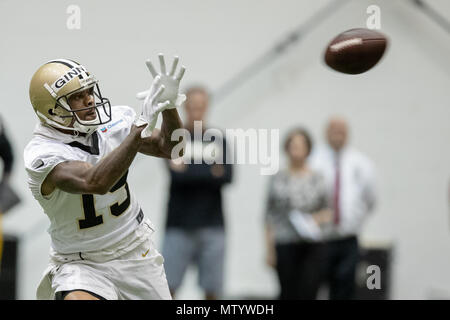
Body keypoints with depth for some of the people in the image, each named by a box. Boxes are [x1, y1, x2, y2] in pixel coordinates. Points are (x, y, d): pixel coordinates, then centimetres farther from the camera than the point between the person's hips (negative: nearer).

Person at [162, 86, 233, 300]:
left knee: (213, 290, 3)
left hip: (212, 226, 2)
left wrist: (190, 171, -15)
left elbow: (227, 176, -4)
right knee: (167, 286, -7)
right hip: (179, 226, -2)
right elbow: (176, 175, -12)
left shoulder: (218, 140, 10)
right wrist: (212, 172, -17)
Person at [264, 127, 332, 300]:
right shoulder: (278, 179, 5)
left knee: (308, 292, -10)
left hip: (313, 245, 0)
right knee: (289, 293, 1)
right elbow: (270, 216, 5)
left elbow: (329, 211, 13)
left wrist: (317, 219, -9)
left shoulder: (318, 179, 7)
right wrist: (269, 249, 0)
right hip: (286, 245, 0)